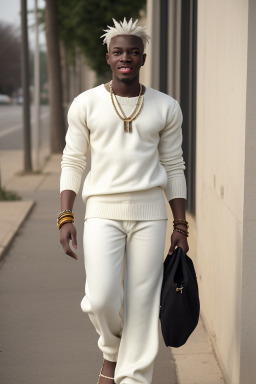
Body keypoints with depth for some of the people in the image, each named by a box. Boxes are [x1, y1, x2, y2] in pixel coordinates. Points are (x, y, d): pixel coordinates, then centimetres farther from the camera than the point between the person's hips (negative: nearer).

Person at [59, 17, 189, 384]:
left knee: (142, 304, 0)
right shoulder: (86, 104, 2)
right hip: (103, 211, -1)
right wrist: (65, 217, -4)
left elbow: (174, 168, 9)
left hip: (150, 212, 1)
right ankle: (112, 348, 20)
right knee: (101, 299, -14)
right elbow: (72, 162, 5)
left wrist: (181, 226, 4)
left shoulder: (166, 108, 5)